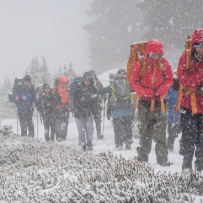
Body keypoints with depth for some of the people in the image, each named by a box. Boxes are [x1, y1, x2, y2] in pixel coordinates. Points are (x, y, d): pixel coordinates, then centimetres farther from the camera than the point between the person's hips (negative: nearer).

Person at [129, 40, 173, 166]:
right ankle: (142, 158, 12)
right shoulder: (141, 64, -3)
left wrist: (163, 89, -9)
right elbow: (133, 82, -2)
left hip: (160, 102, 1)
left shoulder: (164, 63, 4)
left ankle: (163, 159, 1)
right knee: (145, 132, 3)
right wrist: (145, 92, -16)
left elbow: (169, 79, 10)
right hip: (145, 102, -1)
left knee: (161, 132, -2)